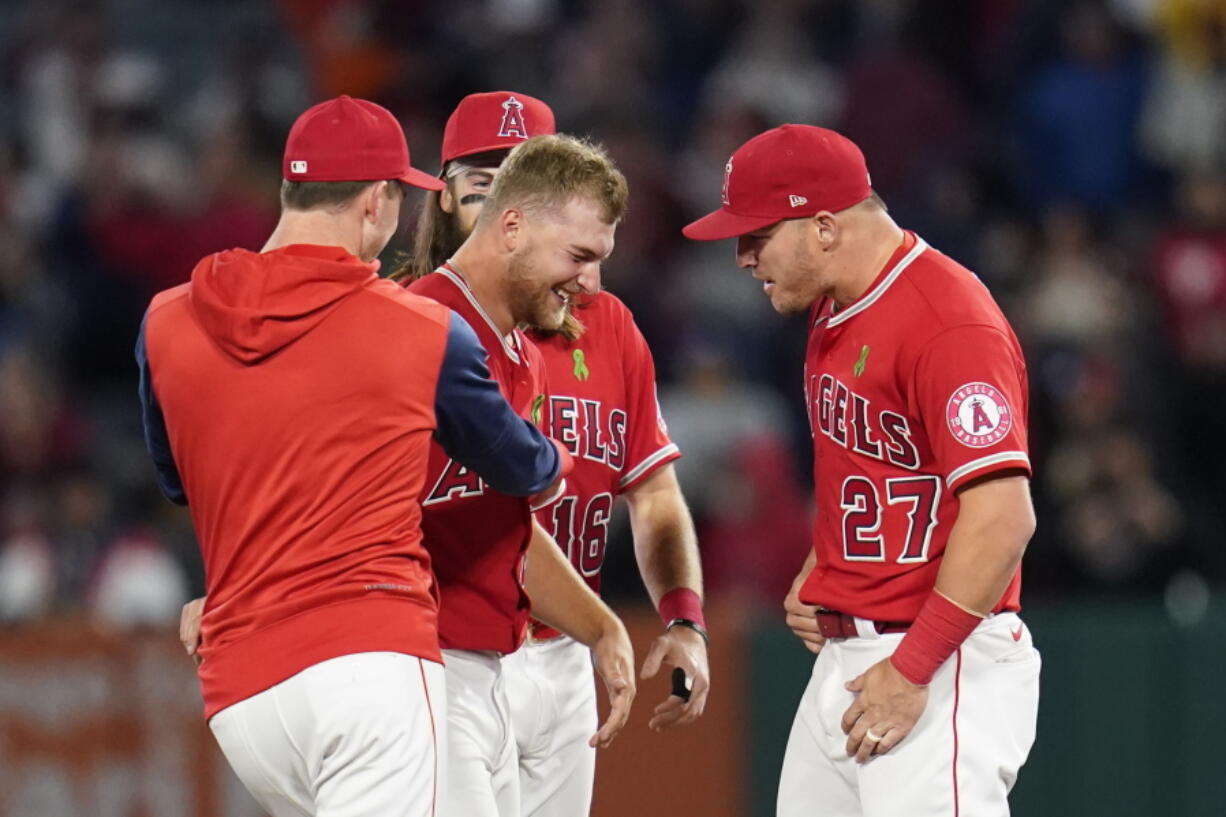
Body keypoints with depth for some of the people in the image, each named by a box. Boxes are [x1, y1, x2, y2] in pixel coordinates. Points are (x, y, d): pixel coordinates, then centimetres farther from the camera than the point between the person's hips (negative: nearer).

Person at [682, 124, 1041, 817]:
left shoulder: (948, 321, -18)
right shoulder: (835, 310, 14)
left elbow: (1003, 518, -24)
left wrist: (912, 670, -22)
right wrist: (818, 574, 11)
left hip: (940, 666, -10)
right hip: (845, 656, 10)